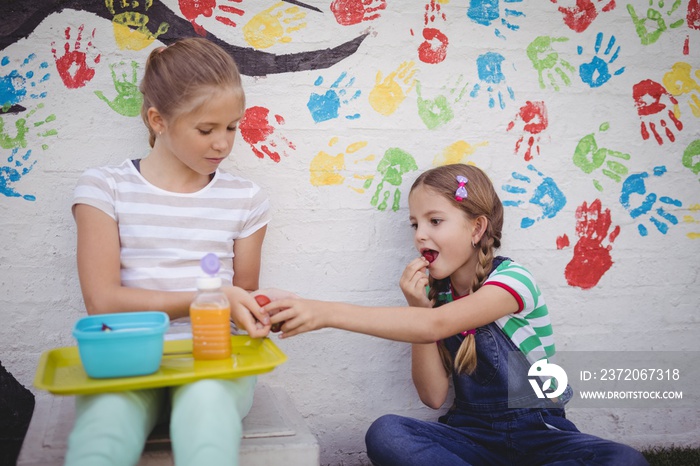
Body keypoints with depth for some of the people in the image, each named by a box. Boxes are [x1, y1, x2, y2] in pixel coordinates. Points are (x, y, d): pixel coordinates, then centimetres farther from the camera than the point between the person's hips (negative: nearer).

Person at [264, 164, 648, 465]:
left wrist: (326, 312, -39)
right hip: (472, 433, 4)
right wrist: (418, 307, -14)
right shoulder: (436, 292, 3)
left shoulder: (512, 280, -14)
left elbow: (434, 326, -32)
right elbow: (434, 396, -3)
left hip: (539, 432, -3)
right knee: (384, 434, -25)